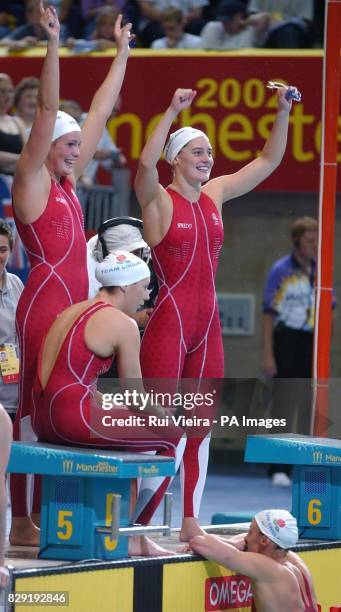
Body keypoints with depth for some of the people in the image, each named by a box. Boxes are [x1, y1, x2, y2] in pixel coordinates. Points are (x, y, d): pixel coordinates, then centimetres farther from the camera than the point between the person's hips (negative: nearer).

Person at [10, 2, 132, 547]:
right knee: (33, 409, -8)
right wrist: (53, 46, -23)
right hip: (44, 301, -9)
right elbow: (47, 113, -15)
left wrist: (122, 54, 27)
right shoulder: (31, 181, -6)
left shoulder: (66, 182, 15)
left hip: (73, 304, 9)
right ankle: (21, 522, -7)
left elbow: (100, 114, 22)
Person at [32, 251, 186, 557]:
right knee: (175, 438, 5)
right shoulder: (122, 324, -6)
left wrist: (114, 408, 29)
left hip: (43, 418, 9)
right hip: (75, 417, -9)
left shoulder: (72, 312, 19)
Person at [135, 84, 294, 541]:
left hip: (207, 323, 7)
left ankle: (189, 521, 14)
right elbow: (146, 164, -29)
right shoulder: (158, 200, -7)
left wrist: (283, 112, 4)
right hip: (169, 320, -7)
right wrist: (172, 112, -33)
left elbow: (268, 161, 15)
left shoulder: (215, 194, 11)